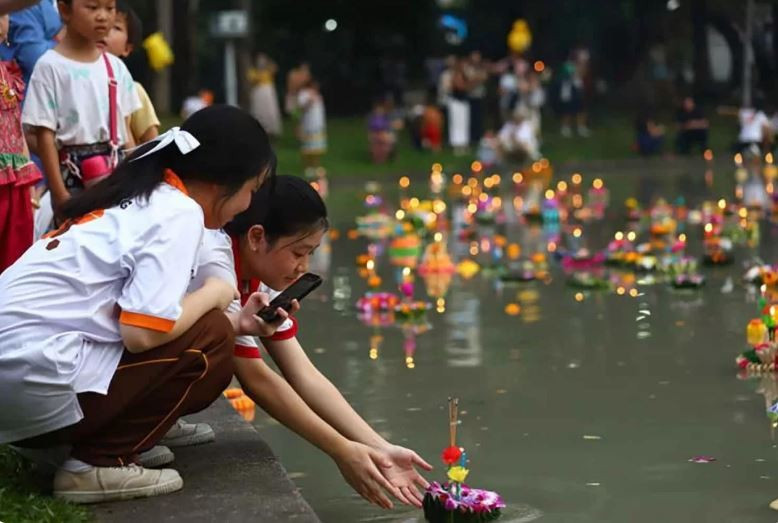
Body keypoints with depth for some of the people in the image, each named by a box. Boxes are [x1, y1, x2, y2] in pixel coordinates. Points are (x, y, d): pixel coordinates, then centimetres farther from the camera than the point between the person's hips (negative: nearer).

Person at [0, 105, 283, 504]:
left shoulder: (140, 195, 17)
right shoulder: (180, 213, -10)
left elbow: (141, 318, 16)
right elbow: (142, 334, -19)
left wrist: (238, 322, 17)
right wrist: (213, 294, -1)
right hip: (37, 375, -10)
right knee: (211, 341, -3)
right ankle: (98, 464, -2)